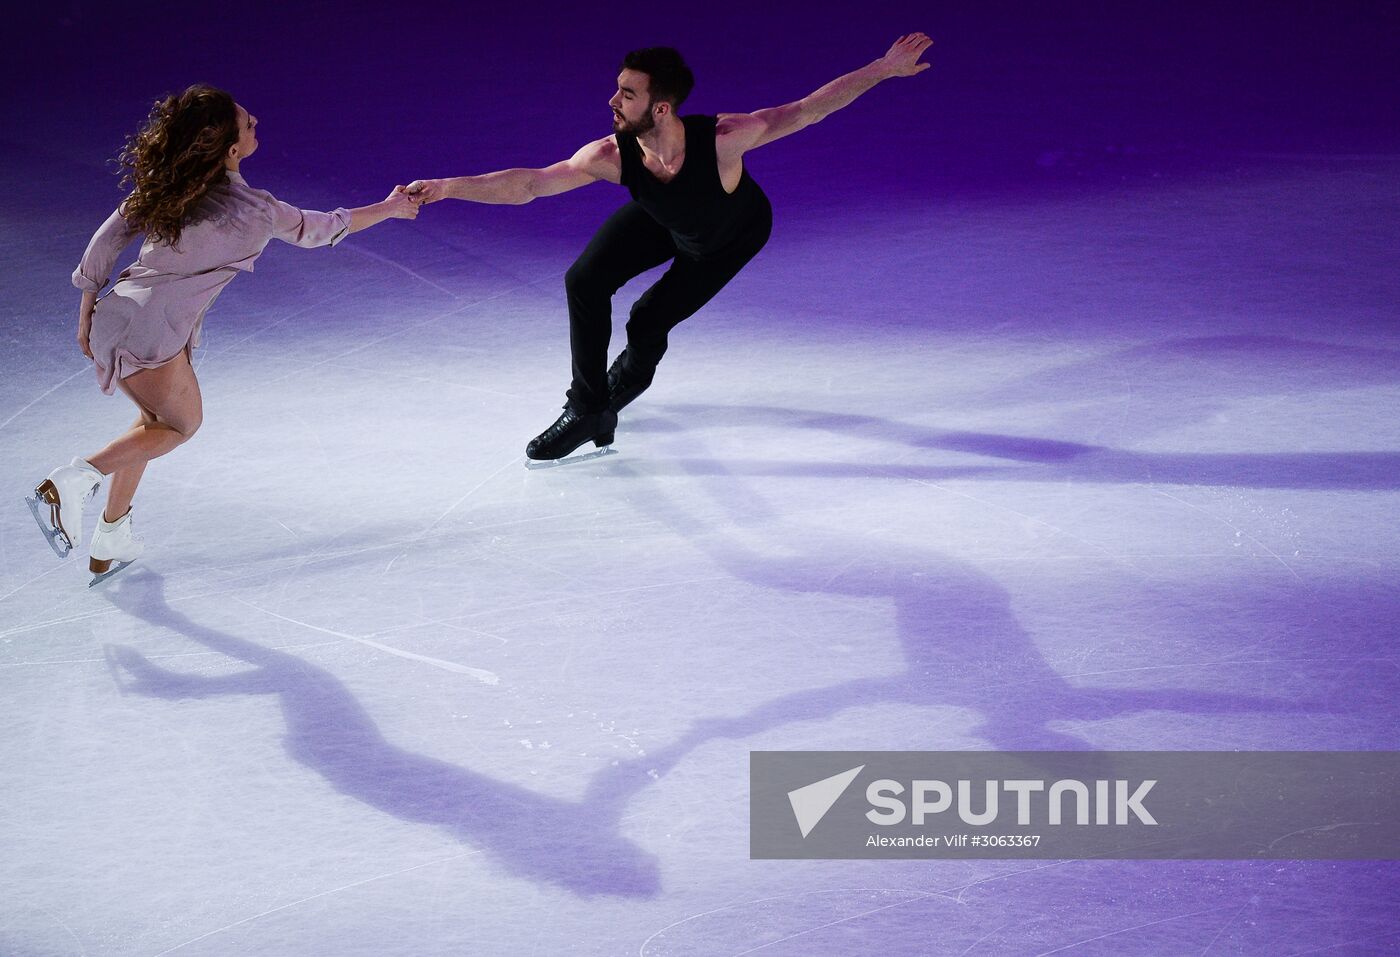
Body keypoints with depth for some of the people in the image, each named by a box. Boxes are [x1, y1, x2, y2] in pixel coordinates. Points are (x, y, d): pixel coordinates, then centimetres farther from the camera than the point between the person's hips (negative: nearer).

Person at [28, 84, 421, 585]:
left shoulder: (163, 184, 6)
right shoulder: (255, 212, -8)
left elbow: (105, 242, 7)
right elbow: (320, 229, 8)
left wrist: (87, 312, 19)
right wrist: (391, 208, 22)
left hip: (114, 314, 7)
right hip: (151, 334, -7)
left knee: (155, 422, 27)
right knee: (182, 423, 16)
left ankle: (110, 542, 32)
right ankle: (75, 479, -5)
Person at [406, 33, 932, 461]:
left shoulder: (721, 139, -45)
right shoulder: (612, 156, -37)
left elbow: (805, 110, -37)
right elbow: (529, 183, -38)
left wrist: (884, 68, -38)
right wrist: (447, 186, -50)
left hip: (733, 237, -3)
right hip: (662, 221, 3)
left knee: (648, 322, -6)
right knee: (584, 281, -14)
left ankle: (620, 386, 31)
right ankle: (587, 411, 3)